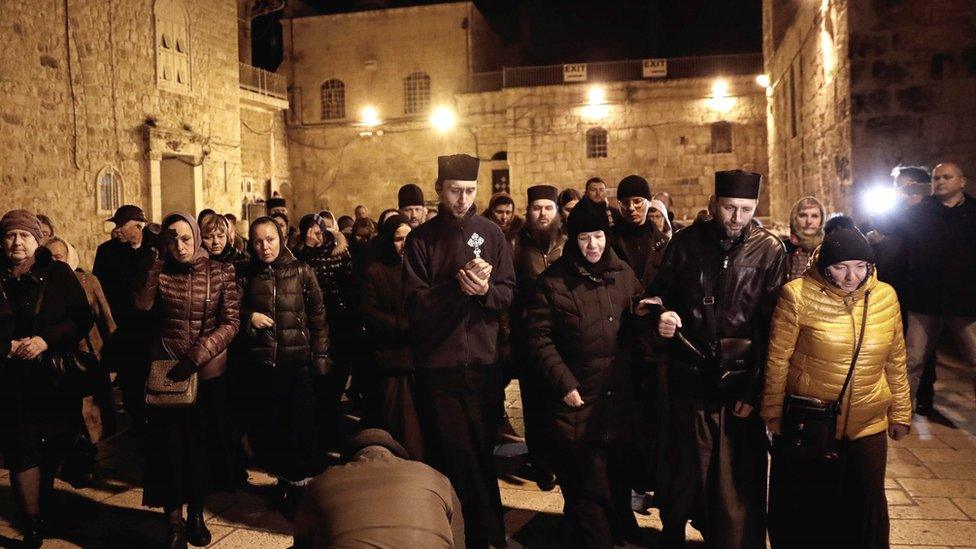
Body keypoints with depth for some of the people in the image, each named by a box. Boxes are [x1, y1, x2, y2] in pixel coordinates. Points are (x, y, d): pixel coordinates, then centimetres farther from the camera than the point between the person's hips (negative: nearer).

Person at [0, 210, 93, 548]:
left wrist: (46, 340, -16)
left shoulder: (58, 274, 1)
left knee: (51, 451, 11)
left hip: (55, 380, 0)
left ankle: (43, 510, 33)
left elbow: (83, 319, -3)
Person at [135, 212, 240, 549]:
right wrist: (155, 268, -15)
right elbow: (141, 308, -15)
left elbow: (231, 323, -8)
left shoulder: (221, 273, -2)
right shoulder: (159, 272, 2)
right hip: (167, 370, 0)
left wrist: (197, 355, -19)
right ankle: (173, 521, 17)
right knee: (170, 442, 2)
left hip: (210, 371, 0)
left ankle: (196, 512, 30)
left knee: (205, 442, 11)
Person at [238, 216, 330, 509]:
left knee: (302, 425, -2)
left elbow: (318, 315, 3)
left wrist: (320, 355, -1)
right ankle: (285, 478, 24)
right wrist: (249, 317, -9)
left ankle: (303, 482, 15)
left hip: (297, 360, -2)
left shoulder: (301, 271, 3)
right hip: (258, 362, 2)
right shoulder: (245, 274, 7)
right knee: (265, 426, 6)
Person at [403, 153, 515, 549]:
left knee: (482, 454, 11)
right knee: (451, 457, 1)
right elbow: (415, 304, -8)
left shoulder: (491, 234, 6)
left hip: (483, 364, 2)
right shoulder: (421, 239, 0)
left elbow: (508, 294, 2)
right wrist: (457, 286, -21)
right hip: (437, 366, -1)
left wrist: (485, 289, -19)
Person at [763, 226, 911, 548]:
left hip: (868, 427, 3)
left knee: (865, 508, 16)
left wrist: (901, 413, 13)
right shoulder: (798, 295, -15)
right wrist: (773, 411, -3)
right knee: (800, 509, 13)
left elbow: (896, 360, 8)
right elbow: (777, 358, -8)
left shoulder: (886, 296, -2)